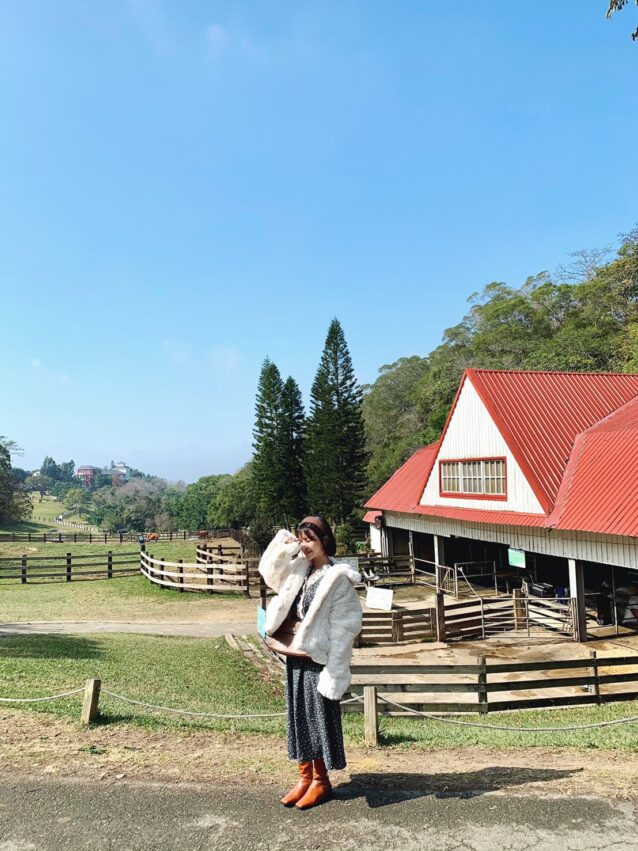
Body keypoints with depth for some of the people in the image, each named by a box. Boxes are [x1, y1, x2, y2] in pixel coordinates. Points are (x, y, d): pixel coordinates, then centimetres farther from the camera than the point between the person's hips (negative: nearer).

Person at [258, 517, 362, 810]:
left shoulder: (337, 579, -15)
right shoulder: (299, 569, 4)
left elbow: (342, 628, -16)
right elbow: (268, 571, 16)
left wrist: (333, 671, -18)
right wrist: (283, 544, -2)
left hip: (318, 661, -7)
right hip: (295, 658, 7)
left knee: (320, 718, 7)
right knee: (298, 716, 15)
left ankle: (321, 781, 23)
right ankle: (305, 776, 30)